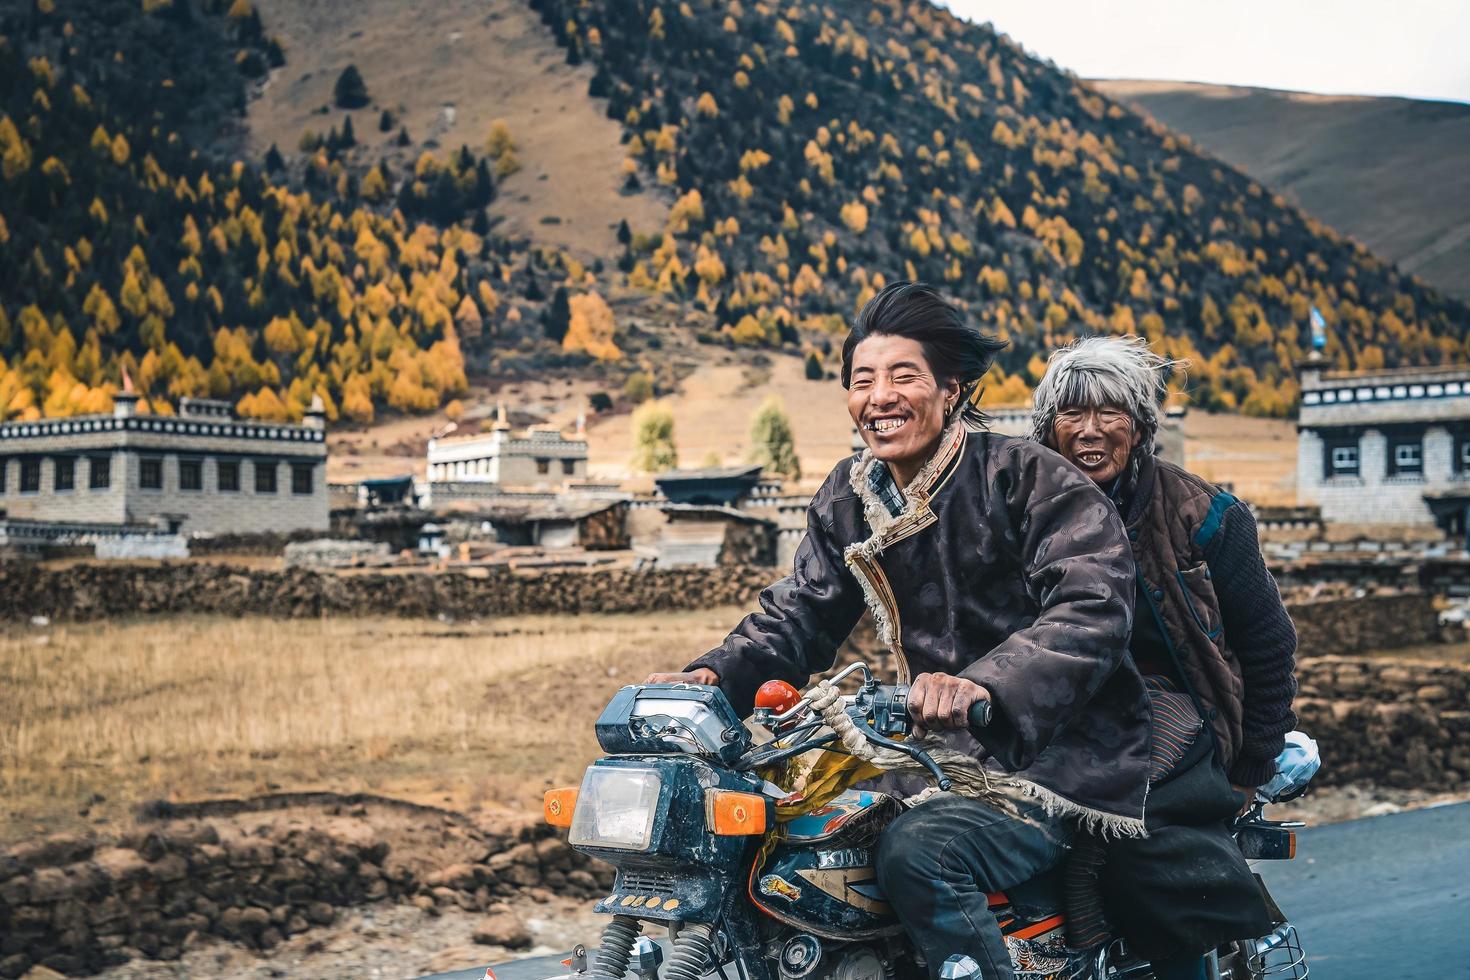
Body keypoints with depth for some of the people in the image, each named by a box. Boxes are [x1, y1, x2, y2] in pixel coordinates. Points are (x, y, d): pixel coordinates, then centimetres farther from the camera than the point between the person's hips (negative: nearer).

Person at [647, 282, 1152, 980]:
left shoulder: (1027, 475, -11)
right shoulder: (847, 497, 10)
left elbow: (1094, 604, -23)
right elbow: (798, 615, 8)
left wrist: (984, 684, -40)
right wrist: (713, 676, -13)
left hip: (1061, 764, -7)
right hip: (945, 759, 7)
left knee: (916, 851, -31)